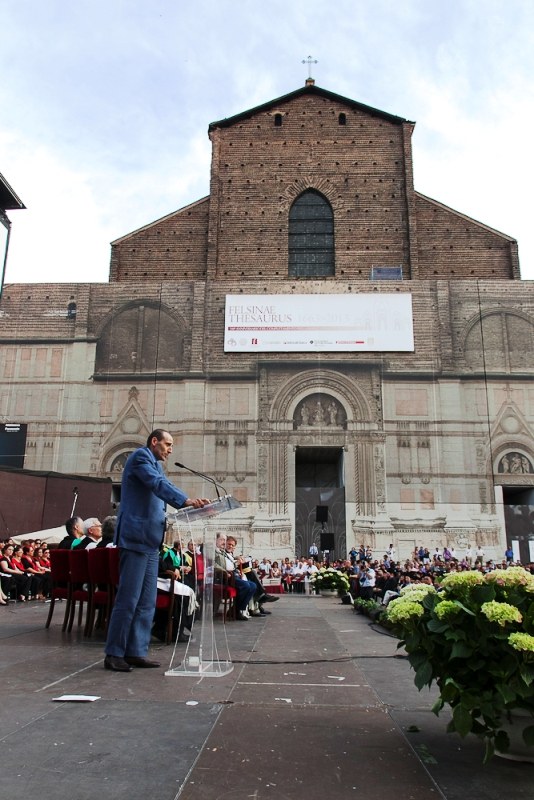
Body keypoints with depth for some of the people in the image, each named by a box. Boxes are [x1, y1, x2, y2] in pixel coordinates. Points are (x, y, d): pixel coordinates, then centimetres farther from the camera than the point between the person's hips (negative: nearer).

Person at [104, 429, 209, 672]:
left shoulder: (156, 464, 23)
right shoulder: (141, 456, -6)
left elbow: (165, 487, 18)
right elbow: (158, 484, -21)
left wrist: (196, 505, 3)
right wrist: (187, 500, -33)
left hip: (150, 540, 9)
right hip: (136, 538, -9)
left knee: (147, 602, 9)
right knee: (128, 600, -5)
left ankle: (136, 652, 15)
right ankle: (114, 654, 4)